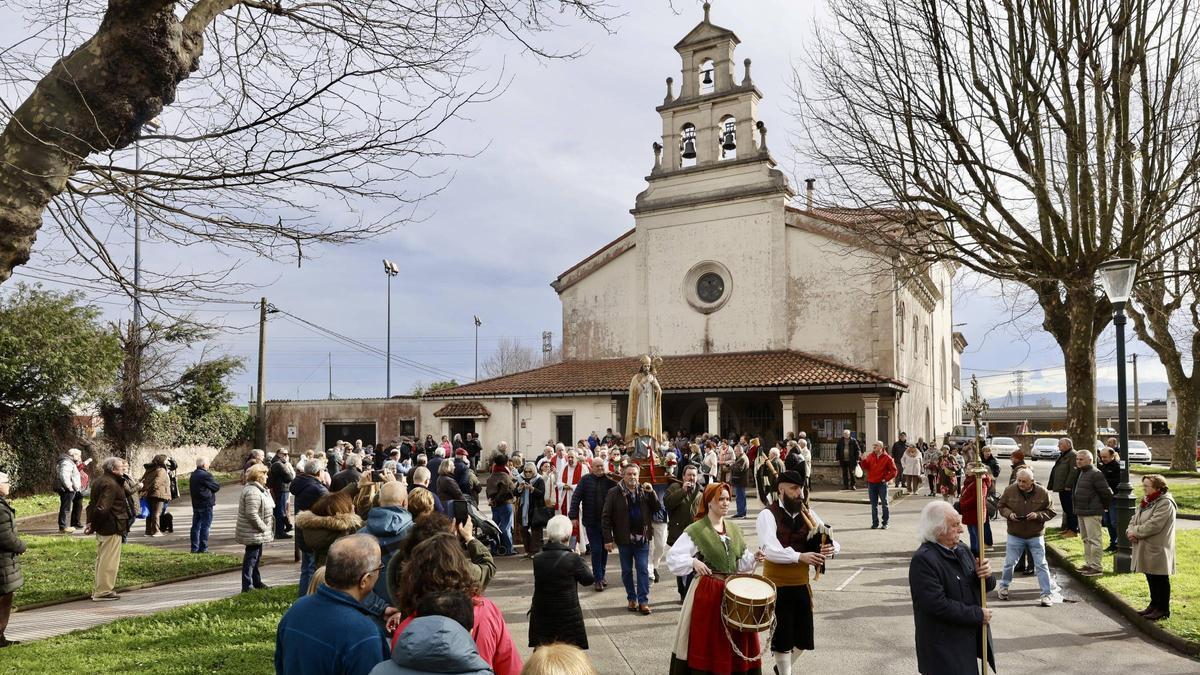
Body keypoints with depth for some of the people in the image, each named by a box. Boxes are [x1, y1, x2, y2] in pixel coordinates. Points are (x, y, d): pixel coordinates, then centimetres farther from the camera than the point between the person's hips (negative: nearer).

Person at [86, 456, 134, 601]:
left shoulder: (99, 480, 14)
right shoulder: (110, 484, -20)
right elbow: (102, 508, -26)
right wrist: (93, 526, -17)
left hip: (103, 528, 11)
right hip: (112, 527, -11)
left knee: (102, 559, 19)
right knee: (109, 560, -2)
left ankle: (99, 589, 28)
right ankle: (103, 591, 3)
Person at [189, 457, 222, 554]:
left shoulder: (193, 475, 12)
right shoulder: (206, 475, -16)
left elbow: (190, 490, 18)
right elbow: (217, 487, -10)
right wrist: (216, 483, 10)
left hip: (196, 504, 9)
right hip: (206, 504, -8)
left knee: (196, 526, 11)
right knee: (205, 526, -4)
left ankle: (194, 548, 15)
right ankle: (203, 548, -4)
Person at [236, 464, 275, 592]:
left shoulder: (258, 489, 12)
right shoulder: (253, 492, -24)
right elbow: (251, 514, -29)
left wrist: (264, 527, 17)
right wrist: (263, 527, -21)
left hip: (257, 533, 11)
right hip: (253, 532, -11)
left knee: (256, 556, 21)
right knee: (251, 557, -5)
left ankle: (256, 582, 33)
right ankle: (246, 586, 1)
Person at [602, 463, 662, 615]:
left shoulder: (644, 492, 4)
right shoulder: (614, 493, -6)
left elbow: (658, 508, 1)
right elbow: (606, 517, -7)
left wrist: (652, 492, -12)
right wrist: (608, 539, -12)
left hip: (642, 538, 2)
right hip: (624, 539, -1)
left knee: (643, 570, 2)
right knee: (627, 570, 10)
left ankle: (643, 601, 7)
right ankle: (631, 598, 23)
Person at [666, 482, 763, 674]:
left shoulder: (734, 529, 9)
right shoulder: (695, 530, -9)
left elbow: (741, 562, 15)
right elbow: (673, 557, -12)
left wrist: (753, 558, -4)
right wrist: (693, 562, -28)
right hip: (707, 592, -5)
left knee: (736, 641, 8)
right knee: (706, 642, 0)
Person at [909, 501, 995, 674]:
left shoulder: (961, 549, 7)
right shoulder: (923, 560, -21)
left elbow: (986, 586, 13)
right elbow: (938, 605, -26)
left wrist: (986, 575, -11)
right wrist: (978, 615, -17)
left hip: (969, 640, 8)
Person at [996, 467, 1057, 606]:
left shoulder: (1042, 493, -9)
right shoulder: (1009, 490, -8)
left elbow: (1051, 512, -2)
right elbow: (1001, 506, 4)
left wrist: (1037, 515, -20)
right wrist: (1009, 514, -16)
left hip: (1035, 536, -1)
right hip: (1014, 535, 1)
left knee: (1041, 565, 1)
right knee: (1009, 563, 11)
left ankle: (1048, 593, 9)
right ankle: (1003, 587, 31)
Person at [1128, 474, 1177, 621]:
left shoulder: (1166, 504, -17)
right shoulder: (1146, 501, 12)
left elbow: (1153, 525, -24)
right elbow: (1135, 519, 13)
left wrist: (1135, 532, -16)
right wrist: (1130, 531, -6)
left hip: (1158, 550, -9)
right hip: (1146, 549, 9)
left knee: (1160, 579, 2)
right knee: (1151, 578, 17)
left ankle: (1163, 609, 12)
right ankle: (1154, 605, 29)